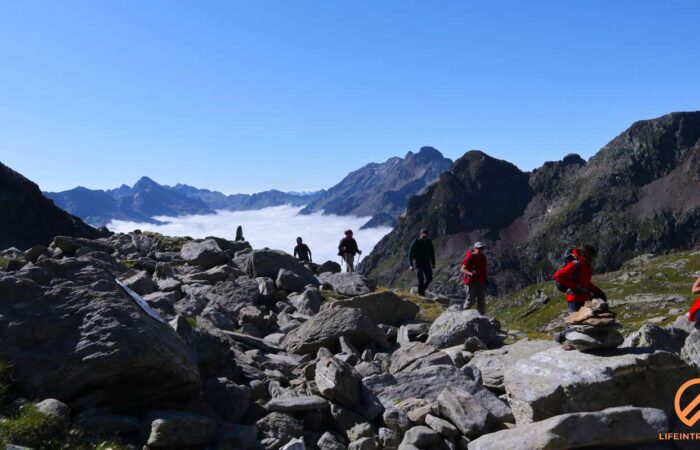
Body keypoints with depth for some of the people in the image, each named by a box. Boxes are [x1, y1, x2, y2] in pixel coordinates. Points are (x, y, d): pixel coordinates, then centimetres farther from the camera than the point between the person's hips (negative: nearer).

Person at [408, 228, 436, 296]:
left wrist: (433, 263, 11)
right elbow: (410, 254, -14)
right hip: (418, 264, -5)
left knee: (429, 278, 6)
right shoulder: (415, 242, -14)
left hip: (427, 263, 5)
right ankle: (421, 293, 6)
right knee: (421, 280, -9)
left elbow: (432, 252, 11)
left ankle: (422, 289, 29)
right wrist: (411, 265, -22)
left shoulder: (429, 241, -1)